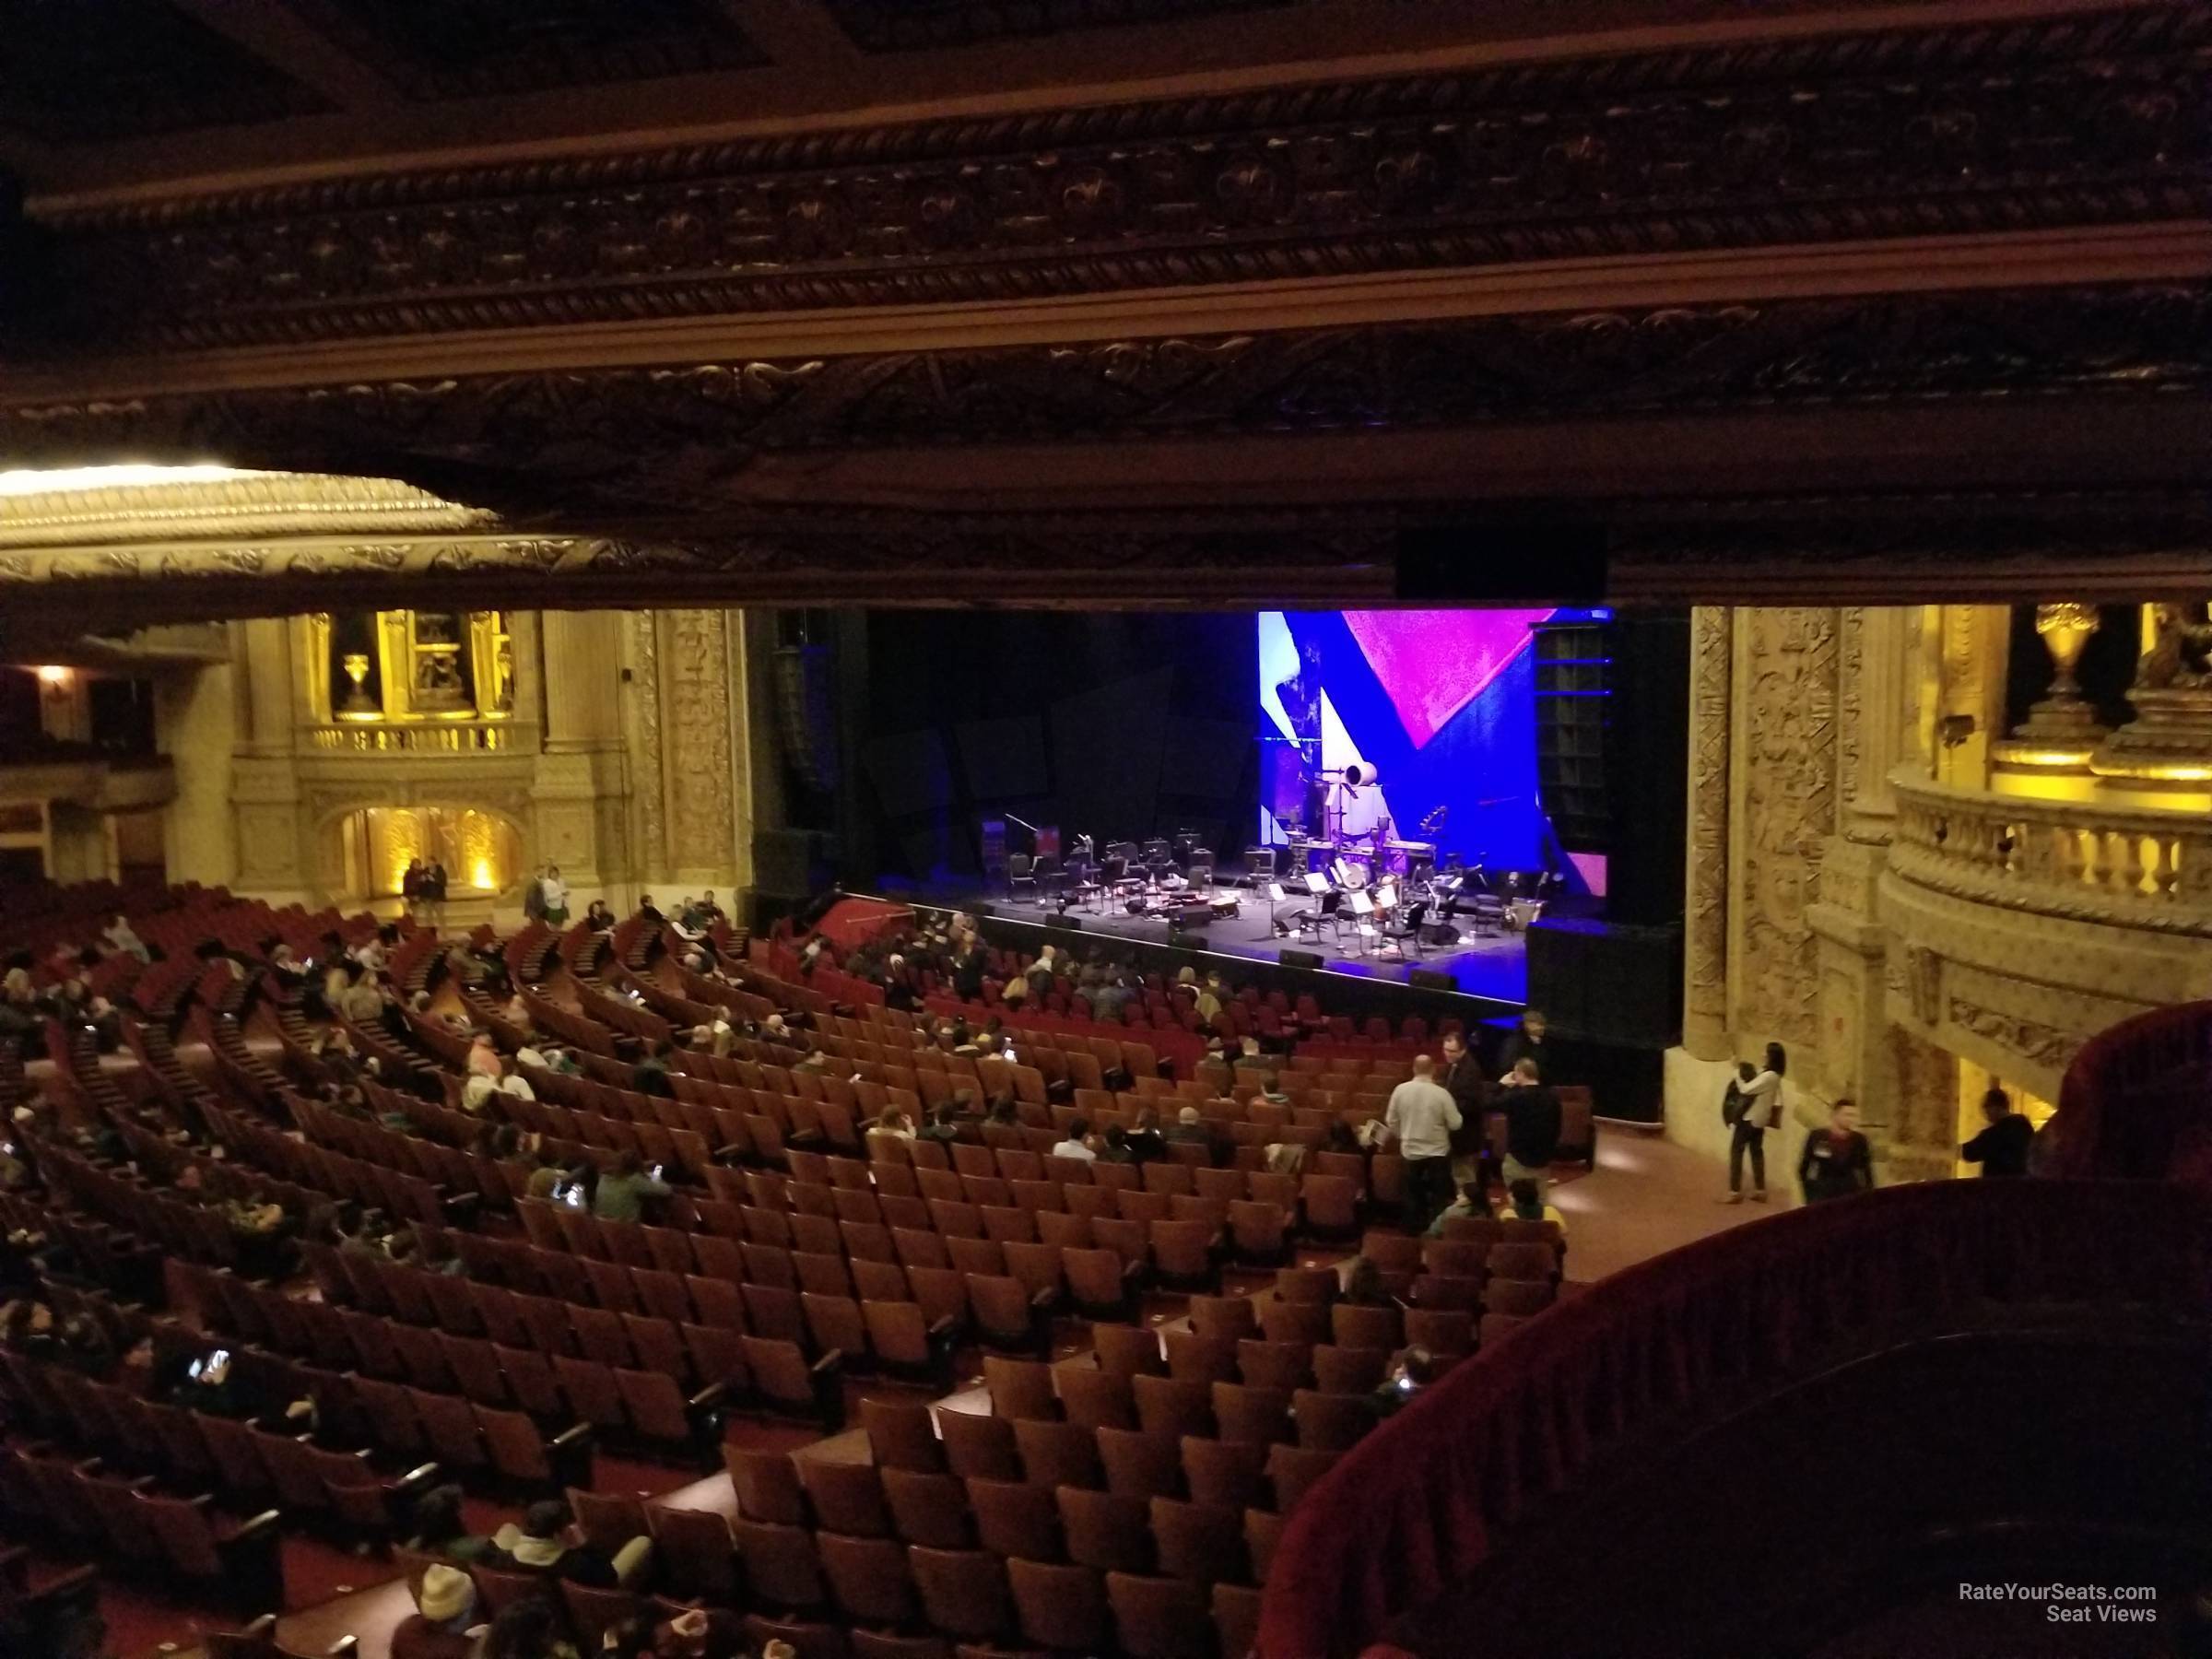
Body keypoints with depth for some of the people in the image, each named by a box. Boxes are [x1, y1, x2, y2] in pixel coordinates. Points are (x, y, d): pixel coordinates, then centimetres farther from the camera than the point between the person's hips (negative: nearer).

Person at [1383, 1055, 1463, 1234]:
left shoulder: (1400, 1090, -10)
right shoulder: (1441, 1094, -19)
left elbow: (1391, 1121, 0)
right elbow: (1455, 1124, -13)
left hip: (1410, 1151, 3)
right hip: (1438, 1152, -3)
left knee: (1413, 1194, 18)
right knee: (1439, 1195, 12)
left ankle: (1414, 1229, 26)